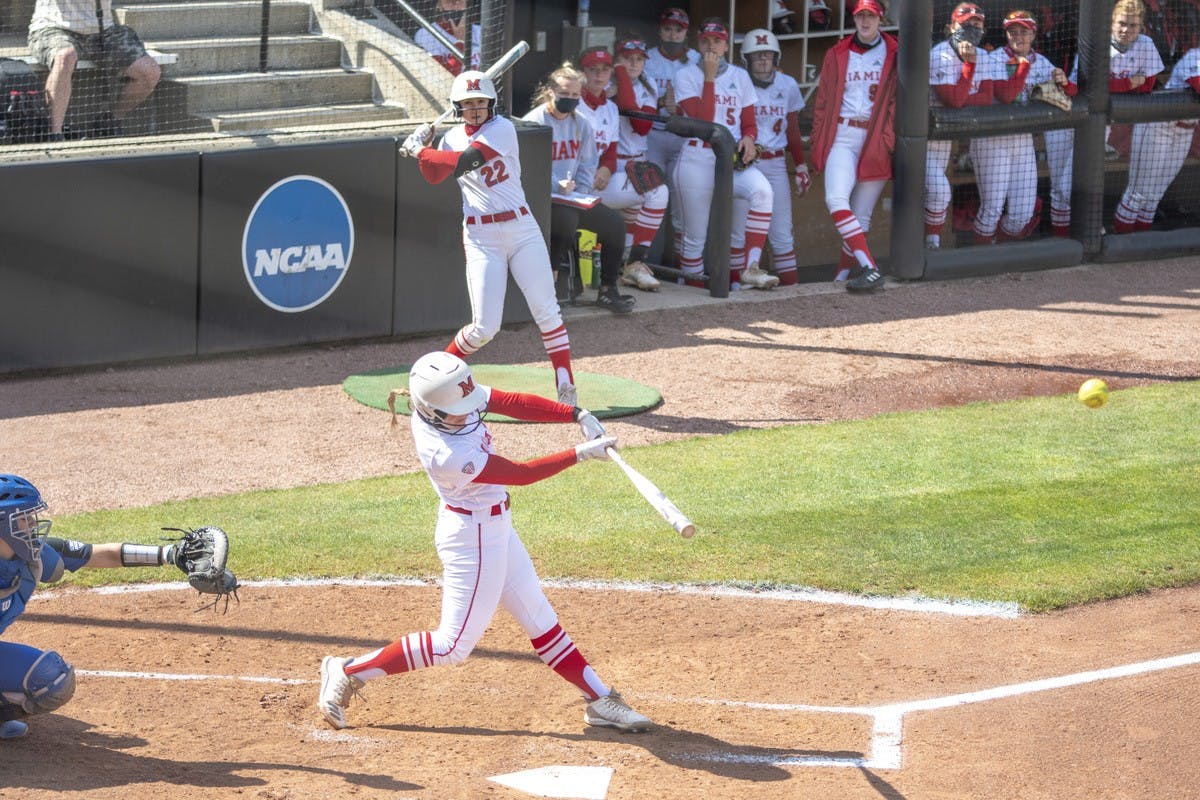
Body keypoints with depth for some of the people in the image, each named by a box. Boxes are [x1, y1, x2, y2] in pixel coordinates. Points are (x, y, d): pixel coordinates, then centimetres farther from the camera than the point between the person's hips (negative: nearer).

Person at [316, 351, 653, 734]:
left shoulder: (450, 398, -11)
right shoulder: (447, 455, -33)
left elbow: (513, 402, -6)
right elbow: (520, 473, -26)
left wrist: (578, 415, -16)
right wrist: (580, 453, -22)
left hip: (495, 526, 9)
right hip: (473, 536, -9)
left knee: (539, 619, 15)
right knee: (455, 644, -1)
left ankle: (600, 700, 22)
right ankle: (349, 672, 7)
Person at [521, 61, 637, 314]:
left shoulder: (581, 123, 10)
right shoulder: (535, 121, -10)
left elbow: (587, 163, 15)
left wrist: (581, 193, -2)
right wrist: (557, 186, -23)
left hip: (573, 198, 7)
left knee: (614, 223, -4)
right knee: (567, 220, -35)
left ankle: (608, 290, 7)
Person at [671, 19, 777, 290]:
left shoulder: (740, 77, 12)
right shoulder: (687, 75, 1)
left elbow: (749, 122, 12)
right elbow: (702, 120, -12)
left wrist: (748, 138, -11)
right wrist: (709, 76, -12)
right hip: (697, 161, -2)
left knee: (763, 191, -30)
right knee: (695, 236, 0)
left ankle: (750, 268, -32)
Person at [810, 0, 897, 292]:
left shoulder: (894, 54, 7)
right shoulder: (836, 55, 14)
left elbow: (897, 101, 2)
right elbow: (822, 103, 14)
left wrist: (889, 139, -10)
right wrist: (817, 145, 8)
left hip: (876, 140, -1)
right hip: (842, 136, 1)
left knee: (861, 213, -1)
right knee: (836, 199, -19)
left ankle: (845, 273, 5)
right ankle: (868, 268, -24)